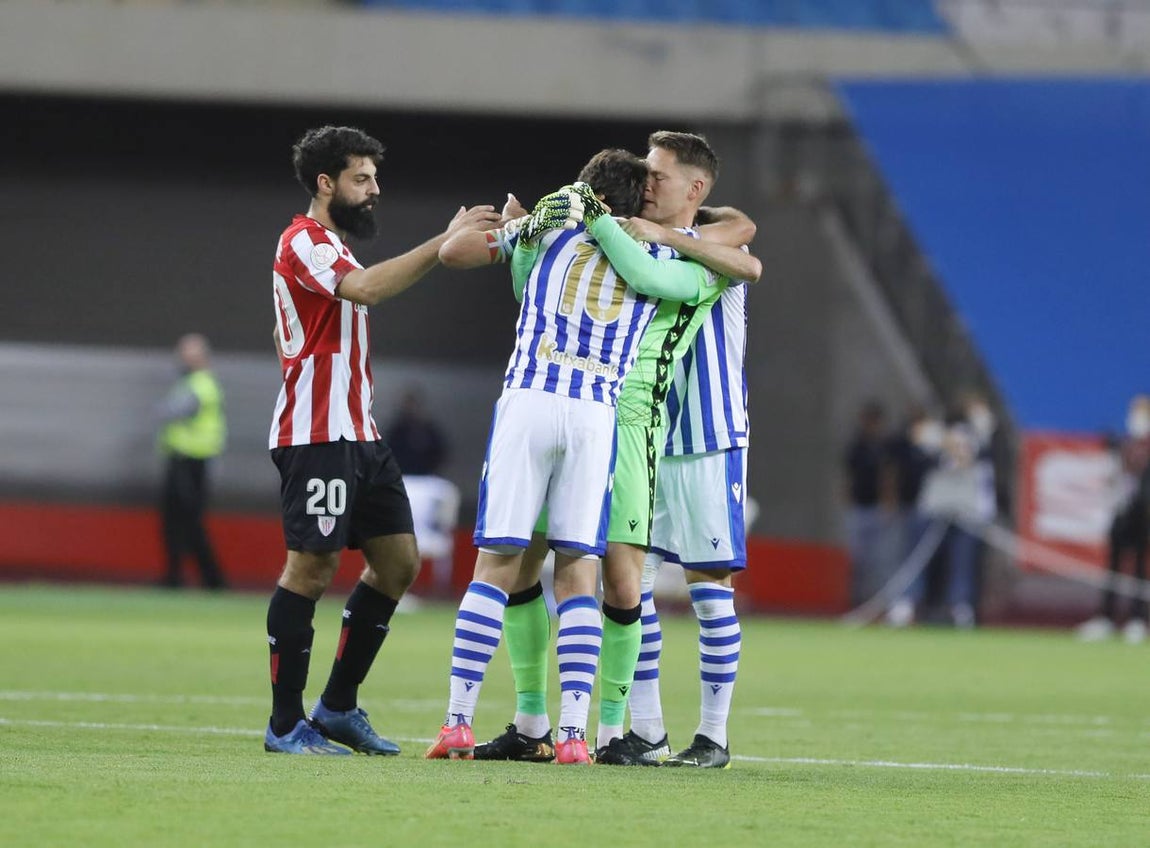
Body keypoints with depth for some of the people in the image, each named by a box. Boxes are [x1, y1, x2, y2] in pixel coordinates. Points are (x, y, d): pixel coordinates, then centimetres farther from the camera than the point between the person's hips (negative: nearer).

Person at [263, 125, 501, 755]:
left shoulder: (331, 247, 24)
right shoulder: (303, 242, -9)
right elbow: (365, 288, -27)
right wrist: (445, 242, -28)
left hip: (356, 436, 10)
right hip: (317, 436, -10)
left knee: (397, 561, 7)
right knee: (311, 569, -10)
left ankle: (338, 707, 13)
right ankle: (285, 725, -6)